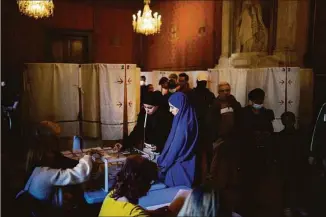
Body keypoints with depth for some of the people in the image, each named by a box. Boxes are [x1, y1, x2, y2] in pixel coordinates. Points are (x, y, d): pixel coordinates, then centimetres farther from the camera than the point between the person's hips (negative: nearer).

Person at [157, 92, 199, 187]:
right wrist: (162, 160, 13)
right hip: (183, 163, 8)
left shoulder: (183, 123, -22)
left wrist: (163, 163, -6)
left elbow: (175, 146, -18)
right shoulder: (185, 118, 5)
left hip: (179, 166, -8)